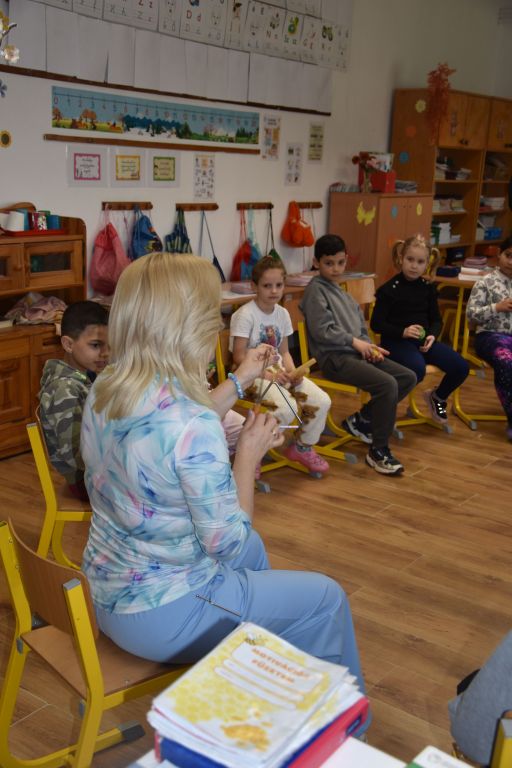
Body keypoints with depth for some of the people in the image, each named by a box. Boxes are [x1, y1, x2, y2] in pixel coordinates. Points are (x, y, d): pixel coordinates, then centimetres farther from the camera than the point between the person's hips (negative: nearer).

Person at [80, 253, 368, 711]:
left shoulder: (104, 389, -6)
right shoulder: (193, 424, -32)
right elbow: (227, 540, -21)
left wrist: (238, 383, 16)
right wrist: (249, 454, -10)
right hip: (158, 614, -9)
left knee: (252, 549, 32)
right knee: (326, 599, 7)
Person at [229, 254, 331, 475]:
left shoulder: (282, 314, 5)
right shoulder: (245, 315, -15)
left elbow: (284, 351, 12)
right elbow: (239, 357, -16)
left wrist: (292, 371, -7)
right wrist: (266, 373, -24)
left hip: (278, 370, 7)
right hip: (253, 373, -7)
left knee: (322, 401, -9)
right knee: (287, 408, -32)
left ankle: (302, 447, 17)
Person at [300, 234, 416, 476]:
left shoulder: (341, 292, 22)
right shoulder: (316, 289, -4)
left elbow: (360, 326, 22)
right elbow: (321, 330, -13)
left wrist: (369, 346, 3)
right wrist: (354, 341, -12)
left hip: (356, 352, 9)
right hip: (334, 357, -9)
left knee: (408, 377, 0)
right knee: (387, 384, -27)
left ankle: (361, 420, 9)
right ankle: (378, 451, -16)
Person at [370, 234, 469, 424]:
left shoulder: (428, 288, 8)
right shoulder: (389, 289, -8)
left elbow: (436, 319, 15)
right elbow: (376, 324, -9)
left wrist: (432, 335, -8)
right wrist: (403, 332, -22)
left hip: (423, 340, 6)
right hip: (396, 341, -6)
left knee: (461, 367, -10)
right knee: (418, 370, -36)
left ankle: (438, 397, 21)